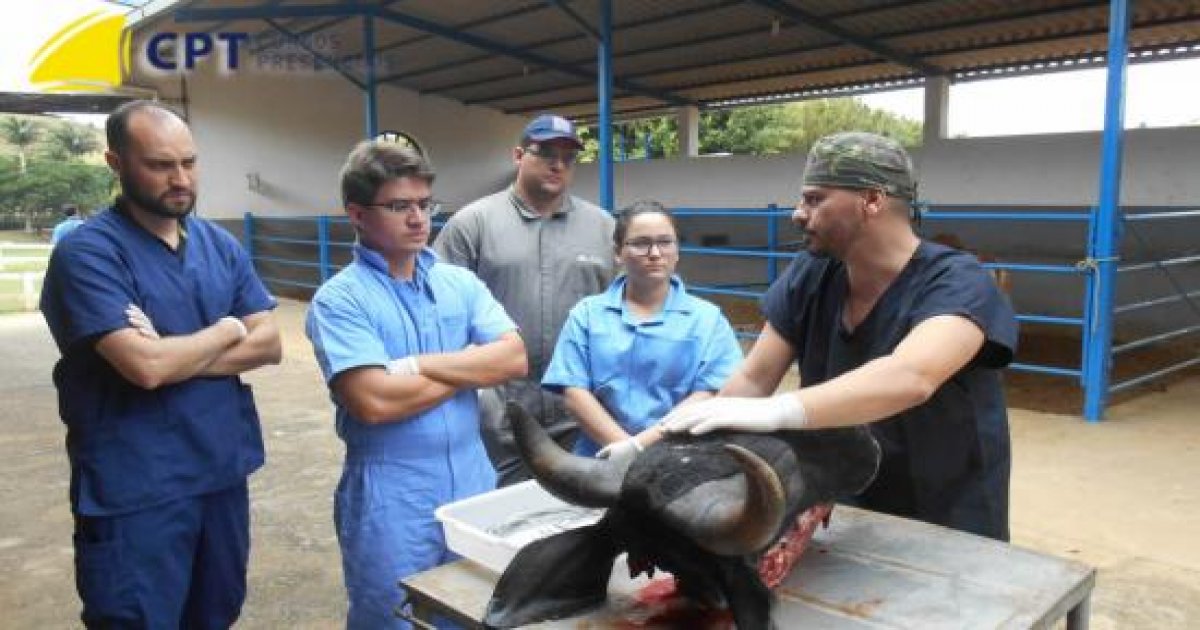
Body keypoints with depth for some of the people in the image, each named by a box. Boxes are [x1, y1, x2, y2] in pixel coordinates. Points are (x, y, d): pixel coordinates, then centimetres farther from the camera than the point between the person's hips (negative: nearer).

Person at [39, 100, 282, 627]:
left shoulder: (222, 245, 6)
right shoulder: (87, 252, -13)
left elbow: (268, 343, -1)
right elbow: (145, 366, -24)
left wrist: (176, 356, -15)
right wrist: (227, 331, -7)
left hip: (224, 475, 6)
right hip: (136, 493, -6)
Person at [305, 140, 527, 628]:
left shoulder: (460, 282, 4)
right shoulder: (338, 299, -11)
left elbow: (514, 358, -7)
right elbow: (375, 402, -22)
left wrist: (419, 364, -16)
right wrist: (471, 369, -10)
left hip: (472, 483, 5)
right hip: (390, 500, -5)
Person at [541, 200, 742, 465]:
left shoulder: (708, 318, 7)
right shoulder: (586, 314, 10)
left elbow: (711, 396, -3)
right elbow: (575, 393, 2)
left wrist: (642, 445, -12)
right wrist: (624, 445, -10)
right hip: (602, 462, 1)